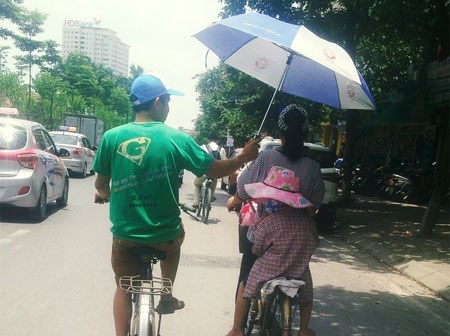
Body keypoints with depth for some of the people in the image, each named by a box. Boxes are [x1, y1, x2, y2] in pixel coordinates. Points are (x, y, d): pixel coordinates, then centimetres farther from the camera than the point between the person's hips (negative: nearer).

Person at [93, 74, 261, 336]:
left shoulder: (112, 137, -6)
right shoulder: (176, 138, -10)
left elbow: (101, 184, 1)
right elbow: (214, 169, -3)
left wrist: (104, 194, 25)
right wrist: (244, 157, 14)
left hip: (125, 235, 1)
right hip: (165, 235, 0)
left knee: (124, 289, 21)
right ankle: (166, 298, 37)